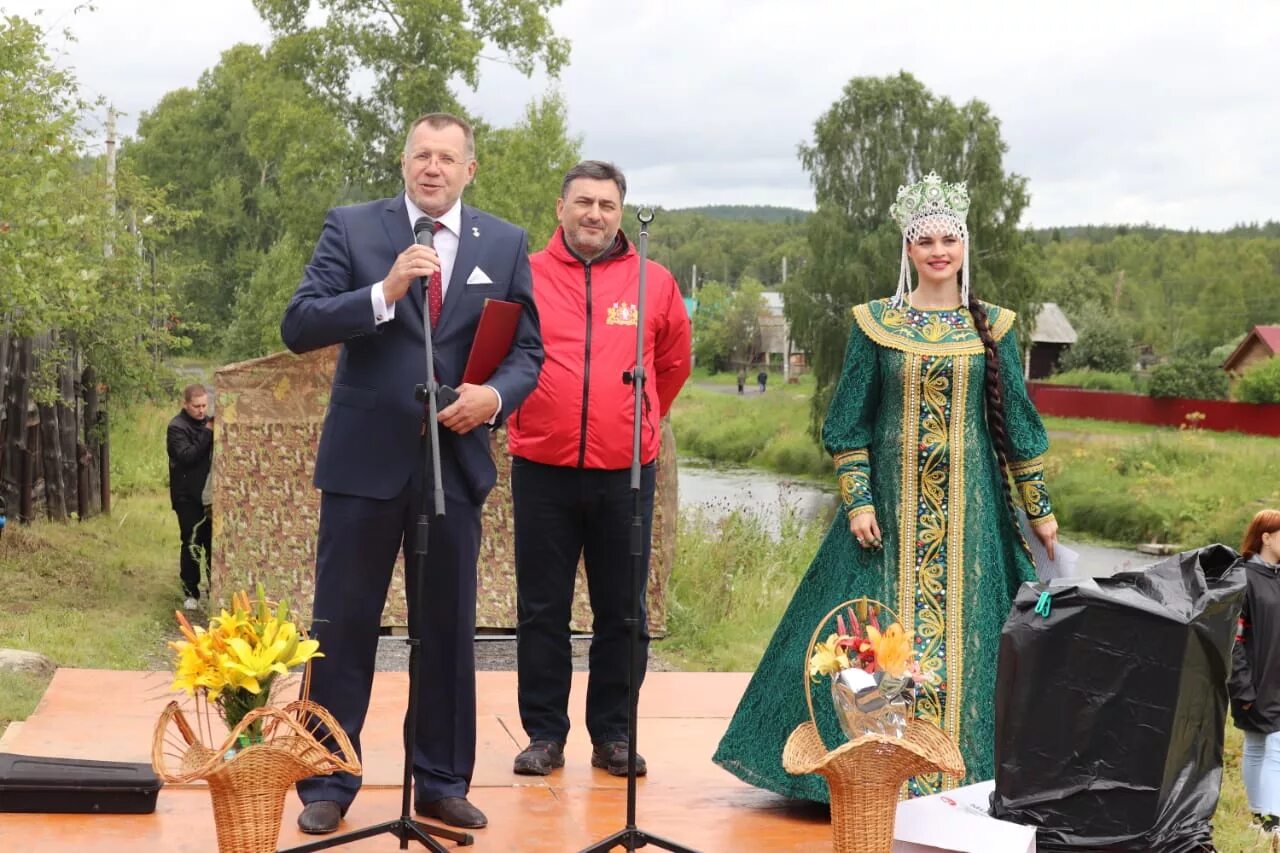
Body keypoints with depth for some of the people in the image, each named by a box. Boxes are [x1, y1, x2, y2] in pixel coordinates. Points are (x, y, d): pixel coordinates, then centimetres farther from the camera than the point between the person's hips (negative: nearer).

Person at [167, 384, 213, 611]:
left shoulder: (207, 423, 10)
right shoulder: (176, 428, -8)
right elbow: (186, 456, -21)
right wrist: (207, 433, -21)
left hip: (208, 495, 5)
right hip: (187, 497, -5)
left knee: (213, 543, 6)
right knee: (191, 544, 0)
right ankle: (190, 593, 10)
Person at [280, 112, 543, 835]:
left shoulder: (505, 245, 7)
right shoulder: (353, 228, 0)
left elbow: (528, 350, 7)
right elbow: (298, 327, -8)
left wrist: (497, 395, -14)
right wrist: (384, 293, -22)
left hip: (457, 461, 2)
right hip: (365, 458, -2)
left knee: (450, 630, 10)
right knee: (343, 627, 4)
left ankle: (443, 783, 22)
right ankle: (328, 785, 15)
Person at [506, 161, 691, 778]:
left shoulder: (654, 283, 5)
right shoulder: (526, 277, 1)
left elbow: (674, 363, 18)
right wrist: (528, 416, 10)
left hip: (625, 472, 1)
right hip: (543, 470, -1)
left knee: (623, 612, 7)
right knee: (542, 611, 6)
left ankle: (613, 734, 19)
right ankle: (544, 734, 16)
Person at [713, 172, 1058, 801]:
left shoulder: (992, 328, 5)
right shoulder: (875, 324, 1)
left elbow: (1016, 420, 7)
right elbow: (850, 420, 2)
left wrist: (1039, 508, 6)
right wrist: (856, 500, -7)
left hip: (970, 507, 1)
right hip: (892, 502, -1)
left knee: (965, 628, 2)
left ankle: (956, 774, 12)